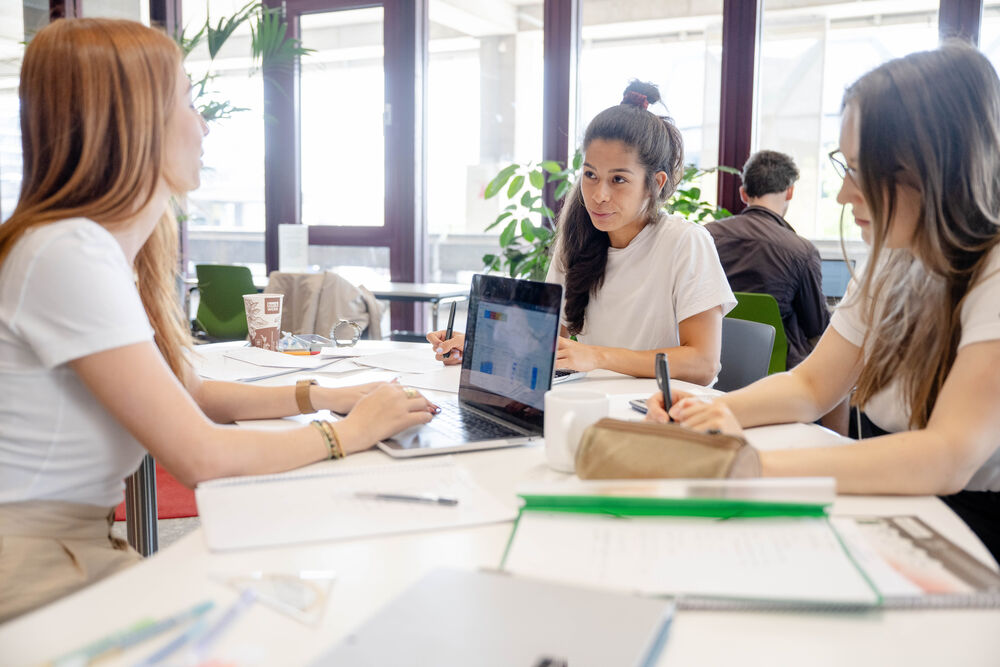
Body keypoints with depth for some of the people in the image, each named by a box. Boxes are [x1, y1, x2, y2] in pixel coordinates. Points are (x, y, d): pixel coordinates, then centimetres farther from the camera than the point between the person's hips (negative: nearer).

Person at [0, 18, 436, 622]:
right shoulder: (71, 253, -23)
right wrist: (348, 433, -10)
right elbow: (199, 455, -23)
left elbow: (187, 392, 15)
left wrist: (322, 397, 6)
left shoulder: (113, 247, 7)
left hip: (84, 544, 8)